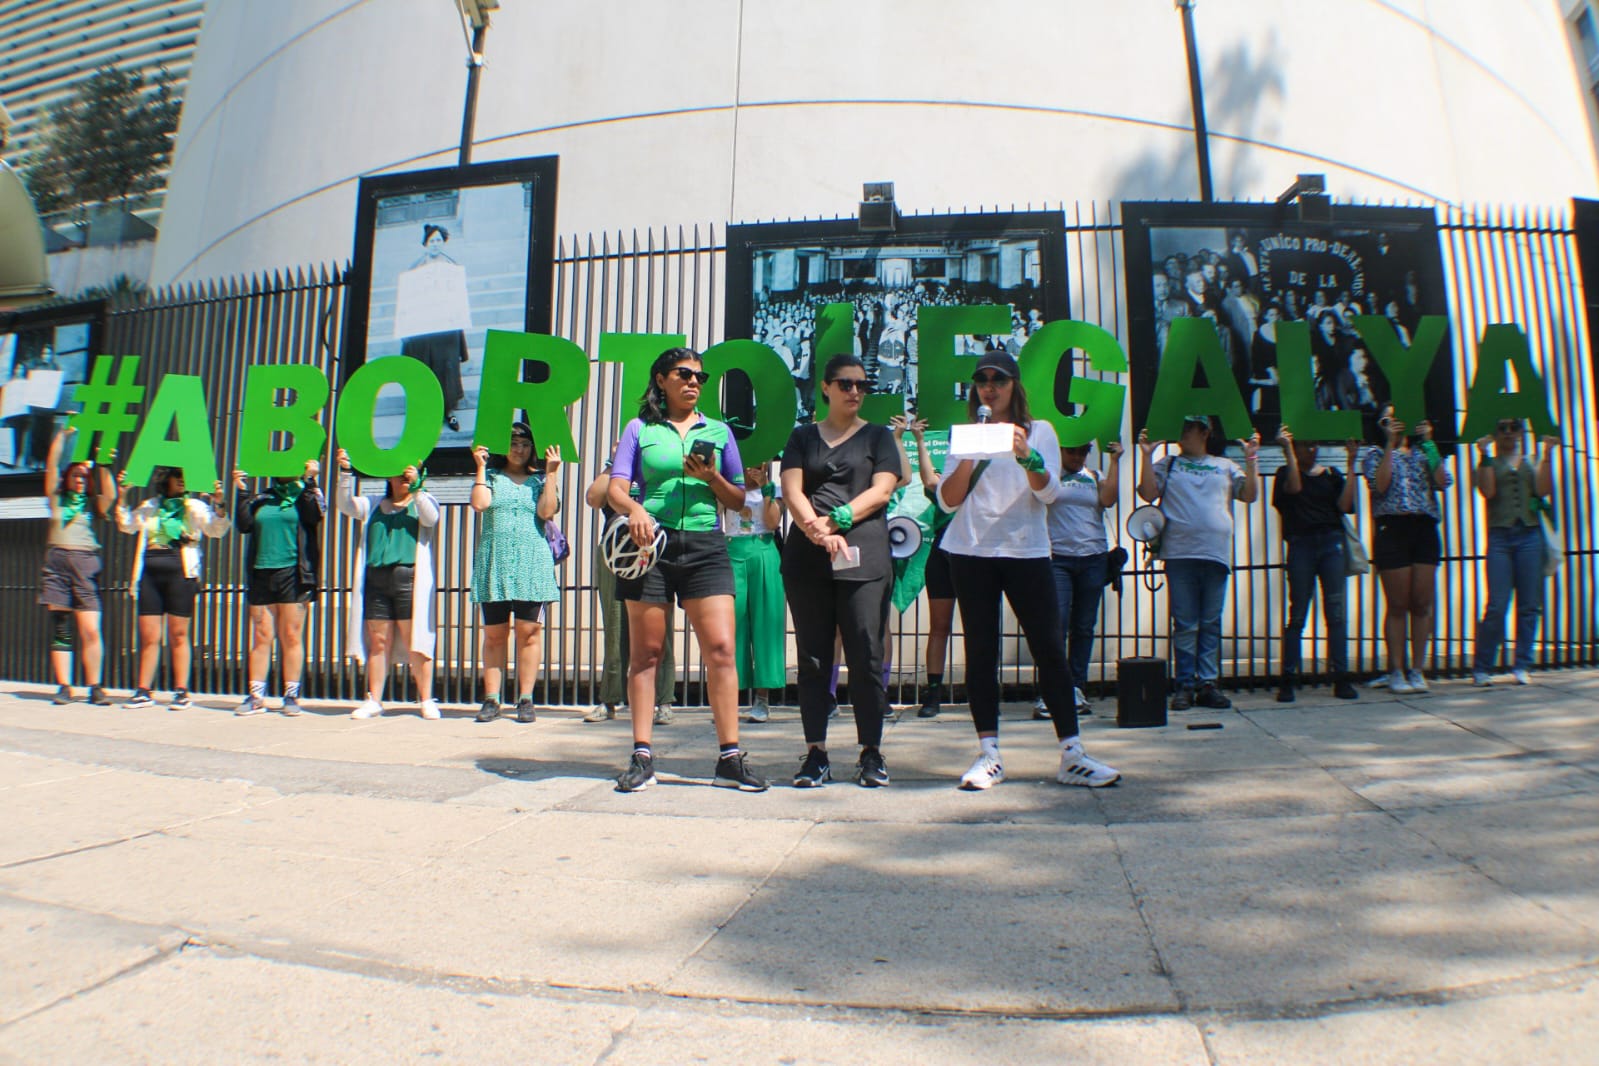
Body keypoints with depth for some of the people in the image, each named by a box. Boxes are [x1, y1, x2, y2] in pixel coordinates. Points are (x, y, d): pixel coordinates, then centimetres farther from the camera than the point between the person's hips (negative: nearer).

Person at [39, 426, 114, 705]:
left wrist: (103, 468, -12)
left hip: (85, 564, -1)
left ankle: (94, 687, -4)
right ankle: (64, 687, 3)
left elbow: (109, 496, -8)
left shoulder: (93, 504, 13)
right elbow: (51, 465, 7)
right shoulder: (57, 500, 14)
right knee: (60, 630, 1)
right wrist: (62, 434, 4)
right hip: (56, 561, 1)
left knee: (91, 631, -8)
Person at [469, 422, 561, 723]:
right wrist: (480, 467, 0)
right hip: (493, 563, 1)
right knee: (494, 633, 3)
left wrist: (551, 473, -5)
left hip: (532, 564, -1)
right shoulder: (490, 475, 14)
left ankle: (525, 699, 3)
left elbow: (546, 512, -6)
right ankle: (491, 699, 9)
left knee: (529, 631, -3)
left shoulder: (540, 479, 12)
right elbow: (479, 504, -5)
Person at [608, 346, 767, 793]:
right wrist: (634, 509, -22)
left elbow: (738, 500, 14)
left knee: (721, 648, -8)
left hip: (705, 546, 1)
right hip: (651, 542, -1)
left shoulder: (719, 431, 15)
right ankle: (642, 757, 10)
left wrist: (712, 477, -6)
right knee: (645, 652, 3)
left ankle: (730, 758, -1)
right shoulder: (640, 429, 11)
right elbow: (616, 488, 0)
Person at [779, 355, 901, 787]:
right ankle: (816, 753, 7)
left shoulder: (878, 436, 13)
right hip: (806, 556, 2)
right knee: (813, 655, 2)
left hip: (864, 556, -1)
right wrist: (816, 529, -16)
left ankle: (871, 751, 6)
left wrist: (838, 518, -13)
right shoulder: (802, 437, 16)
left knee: (866, 654, -4)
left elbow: (881, 491, 0)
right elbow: (792, 491, 2)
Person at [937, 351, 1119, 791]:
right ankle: (988, 755, 6)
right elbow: (948, 501, 3)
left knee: (1051, 650, -4)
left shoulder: (1040, 431, 10)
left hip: (1027, 552, -1)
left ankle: (1072, 755, 1)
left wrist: (1026, 455, -21)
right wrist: (970, 456, -10)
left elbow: (1049, 492, -4)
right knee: (980, 652, 1)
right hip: (971, 552, 1)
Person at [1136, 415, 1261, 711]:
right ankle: (1185, 685, 4)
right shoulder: (1167, 465, 13)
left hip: (1216, 553, 2)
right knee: (1185, 624, -1)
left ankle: (1208, 684, 8)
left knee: (1211, 623, 3)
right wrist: (1146, 455, -6)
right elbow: (1148, 493, -1)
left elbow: (1249, 495, 9)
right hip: (1180, 553, -1)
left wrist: (1251, 458, 2)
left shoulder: (1225, 466, 17)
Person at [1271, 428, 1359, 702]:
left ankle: (1341, 678, 4)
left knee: (1336, 612, 0)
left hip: (1332, 543, 2)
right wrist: (1288, 447, -12)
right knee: (1297, 614, -2)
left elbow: (1345, 505, 1)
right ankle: (1288, 679, 2)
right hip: (1301, 545, -2)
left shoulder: (1331, 473, 14)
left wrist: (1351, 465, 0)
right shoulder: (1285, 473, 8)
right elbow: (1294, 486, -14)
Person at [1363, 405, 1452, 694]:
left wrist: (1428, 442, -2)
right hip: (1393, 529, -3)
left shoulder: (1423, 453, 16)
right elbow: (1380, 484, -10)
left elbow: (1443, 482, -1)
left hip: (1425, 529, 3)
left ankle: (1417, 670, 11)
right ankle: (1396, 672, 6)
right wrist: (1391, 443, -9)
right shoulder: (1376, 455, 9)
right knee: (1397, 606, -1)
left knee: (1422, 604, 2)